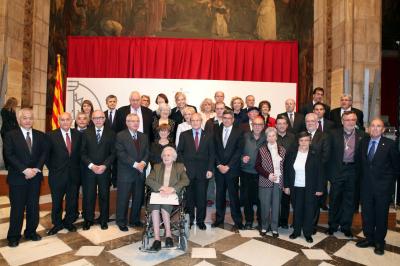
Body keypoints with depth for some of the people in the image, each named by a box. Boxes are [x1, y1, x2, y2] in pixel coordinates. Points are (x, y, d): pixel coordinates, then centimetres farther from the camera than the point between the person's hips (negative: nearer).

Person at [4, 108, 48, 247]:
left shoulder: (40, 135, 7)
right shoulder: (10, 135, -2)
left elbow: (44, 153, 2)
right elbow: (9, 155, -10)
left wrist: (36, 169, -12)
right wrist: (25, 170, -17)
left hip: (35, 177, 3)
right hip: (17, 177, -3)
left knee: (34, 207, 10)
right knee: (17, 208, 6)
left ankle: (31, 232, 26)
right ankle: (13, 236, 21)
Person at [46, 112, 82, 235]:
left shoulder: (78, 135, 2)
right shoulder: (51, 135, -5)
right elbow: (46, 155, 0)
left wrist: (77, 167, 4)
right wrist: (52, 168, -2)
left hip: (74, 174, 2)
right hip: (57, 174, -2)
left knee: (72, 201, 12)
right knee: (57, 202, 12)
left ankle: (68, 222, 32)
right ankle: (57, 224, 31)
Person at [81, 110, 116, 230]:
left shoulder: (111, 133, 3)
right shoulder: (86, 133, 5)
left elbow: (113, 153, 0)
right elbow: (83, 153, 1)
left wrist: (104, 166, -12)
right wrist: (91, 165, -11)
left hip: (105, 170, 0)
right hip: (89, 170, 1)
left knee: (104, 195, 8)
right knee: (88, 196, 5)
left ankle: (103, 220, 22)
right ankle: (88, 219, 22)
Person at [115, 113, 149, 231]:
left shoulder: (144, 137, 13)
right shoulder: (121, 136, -4)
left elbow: (147, 152, 8)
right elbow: (121, 154, -13)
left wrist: (143, 162, -12)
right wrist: (135, 164, -18)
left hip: (140, 172, 5)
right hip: (126, 173, -5)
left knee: (138, 198, 12)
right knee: (123, 199, 3)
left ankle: (135, 220, 27)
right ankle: (121, 222, 19)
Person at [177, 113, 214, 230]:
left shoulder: (208, 136, 7)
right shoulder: (184, 135, 7)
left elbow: (211, 155, 6)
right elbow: (179, 152, 8)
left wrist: (210, 169, -3)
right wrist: (182, 165, -3)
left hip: (203, 172, 0)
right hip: (187, 171, 0)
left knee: (202, 197, 4)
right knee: (188, 197, 5)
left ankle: (200, 221, 20)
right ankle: (189, 220, 22)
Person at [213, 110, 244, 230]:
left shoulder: (239, 132, -1)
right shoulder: (217, 132, 10)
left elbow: (239, 151, -7)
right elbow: (215, 150, 7)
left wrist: (228, 166, -11)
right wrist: (219, 165, -5)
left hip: (232, 169, -3)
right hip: (219, 169, 3)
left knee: (233, 195, 1)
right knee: (219, 195, 10)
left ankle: (238, 221, 14)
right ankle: (219, 219, 23)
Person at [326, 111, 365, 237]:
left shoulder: (362, 135, 2)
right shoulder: (334, 134, 0)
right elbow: (329, 153, -1)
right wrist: (330, 171, -5)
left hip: (353, 171, 1)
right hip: (337, 170, -1)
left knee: (349, 200, 12)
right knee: (334, 199, 10)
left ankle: (346, 226, 27)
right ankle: (332, 225, 25)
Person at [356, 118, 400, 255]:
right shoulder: (363, 142, 3)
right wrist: (364, 175, 8)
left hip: (383, 186, -3)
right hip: (366, 185, 4)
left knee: (381, 214, 9)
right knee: (366, 213, 12)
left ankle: (379, 242, 26)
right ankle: (369, 238, 30)